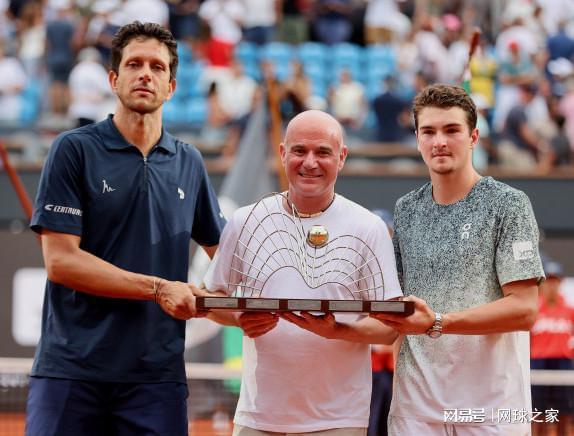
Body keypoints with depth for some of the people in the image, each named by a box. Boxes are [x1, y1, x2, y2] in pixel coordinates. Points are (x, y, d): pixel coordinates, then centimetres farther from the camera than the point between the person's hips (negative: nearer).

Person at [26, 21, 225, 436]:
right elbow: (61, 261, -8)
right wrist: (158, 289, -12)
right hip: (71, 369, -3)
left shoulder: (189, 163, 13)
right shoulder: (73, 150, 0)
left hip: (158, 372, 3)